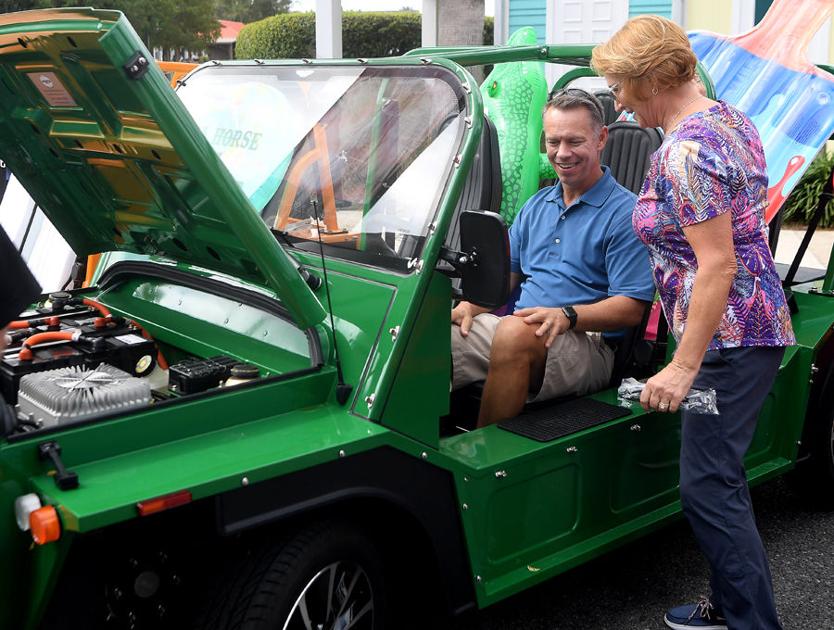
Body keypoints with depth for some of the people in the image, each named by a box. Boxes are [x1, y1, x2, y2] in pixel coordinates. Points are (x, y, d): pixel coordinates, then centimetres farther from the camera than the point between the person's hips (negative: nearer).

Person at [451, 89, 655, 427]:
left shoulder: (624, 212, -2)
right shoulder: (536, 205, 21)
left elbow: (631, 308, -9)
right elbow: (506, 273, 21)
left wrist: (566, 316, -24)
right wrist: (471, 305, 0)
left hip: (587, 342, -6)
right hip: (520, 326, 6)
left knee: (515, 333, -37)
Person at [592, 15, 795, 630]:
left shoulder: (684, 152, -20)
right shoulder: (729, 117, 10)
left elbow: (717, 266, -24)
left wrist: (683, 368, -22)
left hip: (728, 336, -10)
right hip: (759, 323, 10)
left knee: (707, 486, -3)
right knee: (720, 476, 17)